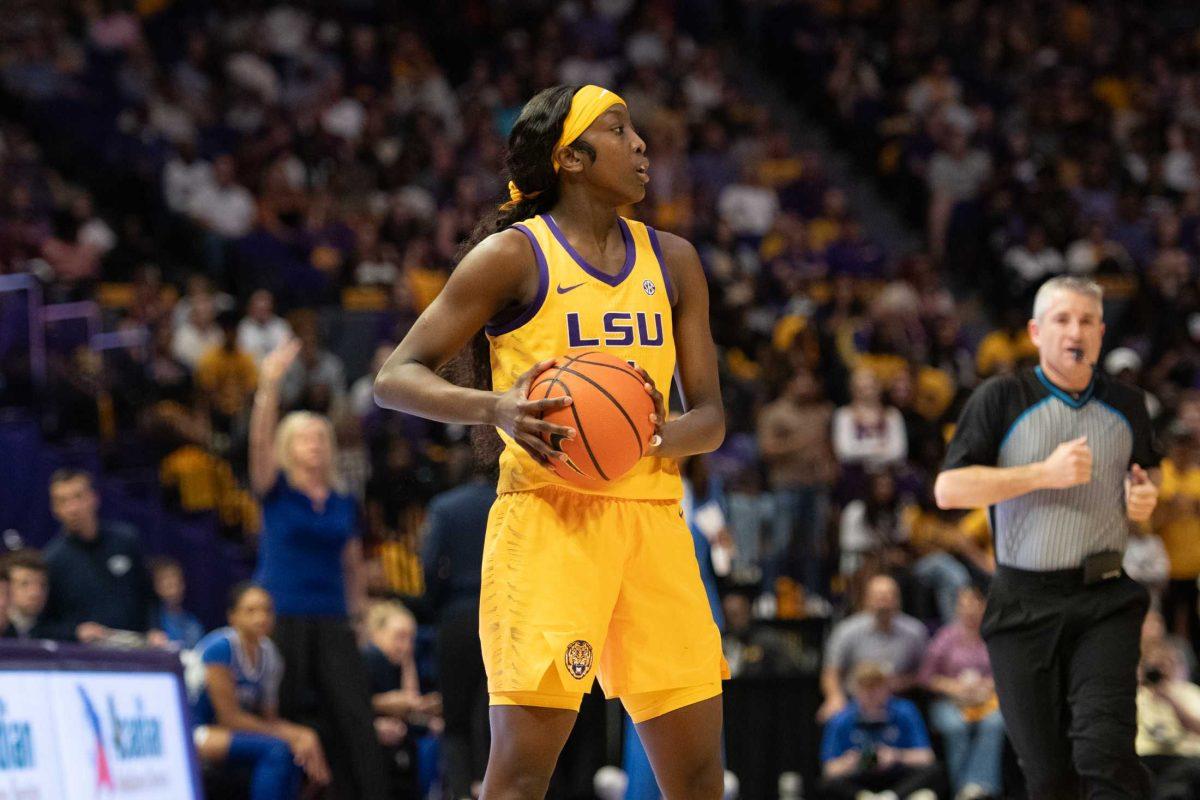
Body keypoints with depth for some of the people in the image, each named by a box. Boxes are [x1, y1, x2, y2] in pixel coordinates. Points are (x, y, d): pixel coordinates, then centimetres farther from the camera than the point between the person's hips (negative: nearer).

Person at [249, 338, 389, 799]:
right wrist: (269, 385, -29)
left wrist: (358, 601, 19)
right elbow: (260, 440, -17)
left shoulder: (343, 503, 12)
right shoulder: (276, 492, 0)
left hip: (332, 620, 3)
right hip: (282, 617, -3)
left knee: (354, 714, -8)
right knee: (289, 714, -1)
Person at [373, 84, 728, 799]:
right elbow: (396, 378, -4)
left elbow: (711, 416, 14)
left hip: (653, 518, 6)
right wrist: (495, 409, -22)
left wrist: (658, 436, -9)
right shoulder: (515, 255, -2)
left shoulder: (672, 261, 14)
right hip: (548, 518, -6)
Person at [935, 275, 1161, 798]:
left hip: (1104, 602, 1)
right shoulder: (1001, 400, 1)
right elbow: (948, 489, -7)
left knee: (1105, 750, -18)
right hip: (1023, 607, -1)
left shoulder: (1127, 406, 12)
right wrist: (1045, 473, -14)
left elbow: (1146, 480, 28)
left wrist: (1146, 500, 2)